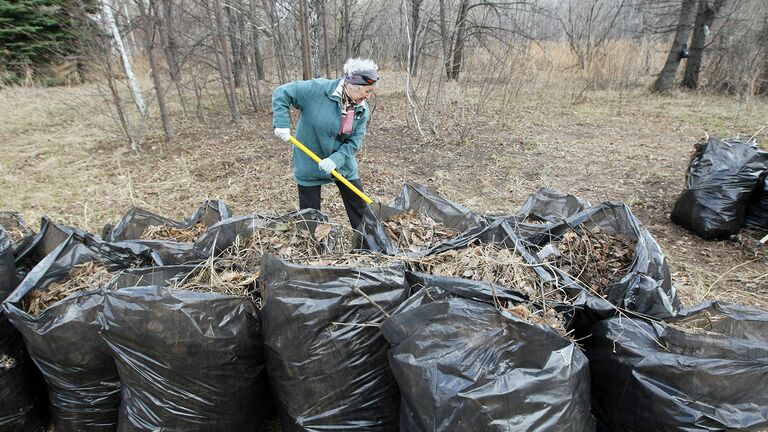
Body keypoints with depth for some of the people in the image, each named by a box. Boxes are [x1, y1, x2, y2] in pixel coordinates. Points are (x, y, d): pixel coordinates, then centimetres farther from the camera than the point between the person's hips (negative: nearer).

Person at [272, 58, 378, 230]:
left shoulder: (362, 109, -9)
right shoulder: (317, 89, -23)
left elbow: (354, 142, -11)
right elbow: (281, 93, -16)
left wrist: (337, 159, -27)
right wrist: (282, 124, -25)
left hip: (343, 164, 4)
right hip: (309, 162, -4)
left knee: (359, 204, 11)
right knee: (310, 212, 8)